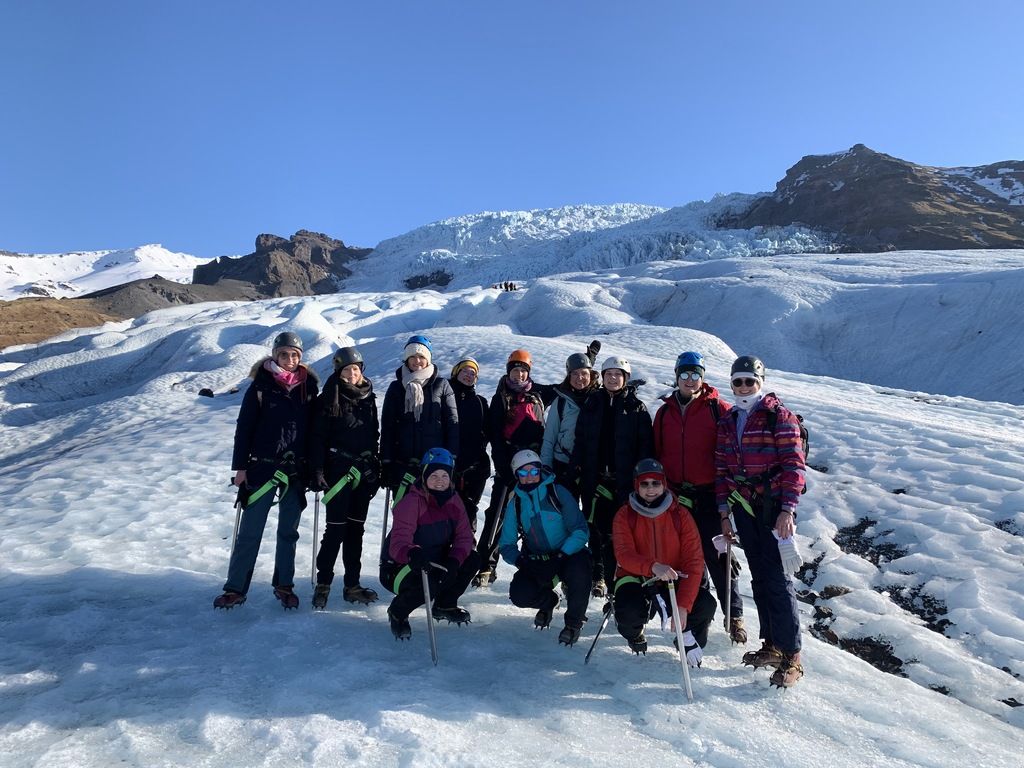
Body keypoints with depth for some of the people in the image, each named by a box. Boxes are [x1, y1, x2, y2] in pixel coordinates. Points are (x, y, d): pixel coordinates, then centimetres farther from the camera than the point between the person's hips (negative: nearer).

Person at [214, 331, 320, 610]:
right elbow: (244, 427, -3)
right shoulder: (261, 385, -4)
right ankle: (235, 588, 13)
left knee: (288, 531, 12)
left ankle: (284, 585, 25)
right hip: (263, 468, -2)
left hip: (296, 470, 2)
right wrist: (240, 467, -6)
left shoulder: (309, 386, 3)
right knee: (250, 531, 2)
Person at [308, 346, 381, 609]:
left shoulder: (368, 398, 12)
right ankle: (323, 584, 9)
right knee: (336, 528, -4)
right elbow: (318, 437, -7)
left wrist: (377, 468, 14)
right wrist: (318, 470, -14)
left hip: (364, 472, 5)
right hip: (338, 470, -5)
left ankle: (352, 585, 16)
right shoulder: (329, 399, -4)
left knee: (356, 528, 9)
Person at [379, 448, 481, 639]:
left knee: (471, 560, -10)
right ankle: (397, 613, 0)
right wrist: (412, 554, -57)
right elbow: (398, 543, -34)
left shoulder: (453, 500, -2)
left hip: (436, 562, 7)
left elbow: (464, 536, -7)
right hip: (399, 568, -6)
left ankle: (445, 605, 14)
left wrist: (454, 561, -27)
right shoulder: (411, 502, -23)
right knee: (427, 586, -34)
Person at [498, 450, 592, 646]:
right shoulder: (515, 504, 0)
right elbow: (506, 544, 2)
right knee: (519, 594, -22)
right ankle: (549, 601, 18)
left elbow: (581, 531, -15)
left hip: (568, 554, -3)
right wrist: (520, 561, -18)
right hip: (537, 561, 3)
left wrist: (561, 556, -27)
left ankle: (574, 622, -6)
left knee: (578, 571, -36)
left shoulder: (558, 493, -11)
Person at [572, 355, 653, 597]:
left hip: (624, 478, -2)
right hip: (595, 476, 2)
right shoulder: (592, 403, 11)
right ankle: (598, 577, 15)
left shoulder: (637, 407, 4)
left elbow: (645, 444, 0)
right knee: (597, 528, 5)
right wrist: (577, 468, 2)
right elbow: (580, 439, 10)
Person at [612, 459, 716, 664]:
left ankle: (689, 637, 13)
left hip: (674, 580, 1)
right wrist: (653, 567, -45)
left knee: (705, 606, -25)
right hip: (636, 578, -1)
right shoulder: (625, 515, -9)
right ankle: (633, 633, 11)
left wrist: (683, 605, -25)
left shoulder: (680, 514, -8)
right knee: (628, 614, -31)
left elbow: (694, 560, -14)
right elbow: (624, 555, -23)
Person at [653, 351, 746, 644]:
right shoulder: (665, 411, 9)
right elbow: (657, 452, 13)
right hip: (675, 495, 4)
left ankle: (734, 615, 12)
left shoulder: (718, 409, -2)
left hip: (709, 495, -3)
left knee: (716, 554, -1)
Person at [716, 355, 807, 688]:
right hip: (744, 507, 6)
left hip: (774, 507, -5)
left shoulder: (780, 416, -5)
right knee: (759, 577, 11)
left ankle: (791, 656, 3)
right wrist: (724, 512, 10)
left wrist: (788, 509, -16)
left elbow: (794, 464, -10)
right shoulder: (728, 422, 12)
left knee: (778, 578, -6)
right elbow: (721, 469, 13)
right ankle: (771, 645, 22)